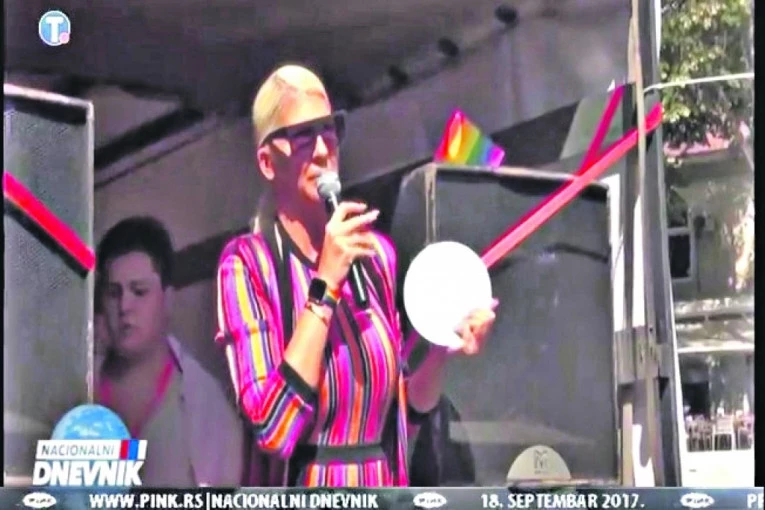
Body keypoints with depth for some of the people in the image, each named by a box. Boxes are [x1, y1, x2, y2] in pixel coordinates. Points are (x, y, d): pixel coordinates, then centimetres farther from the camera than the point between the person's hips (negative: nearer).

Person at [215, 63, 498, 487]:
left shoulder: (376, 253, 4)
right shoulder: (247, 262, -10)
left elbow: (399, 411, 11)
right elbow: (274, 427, -21)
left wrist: (443, 351, -6)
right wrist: (326, 285, -20)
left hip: (384, 487, 4)